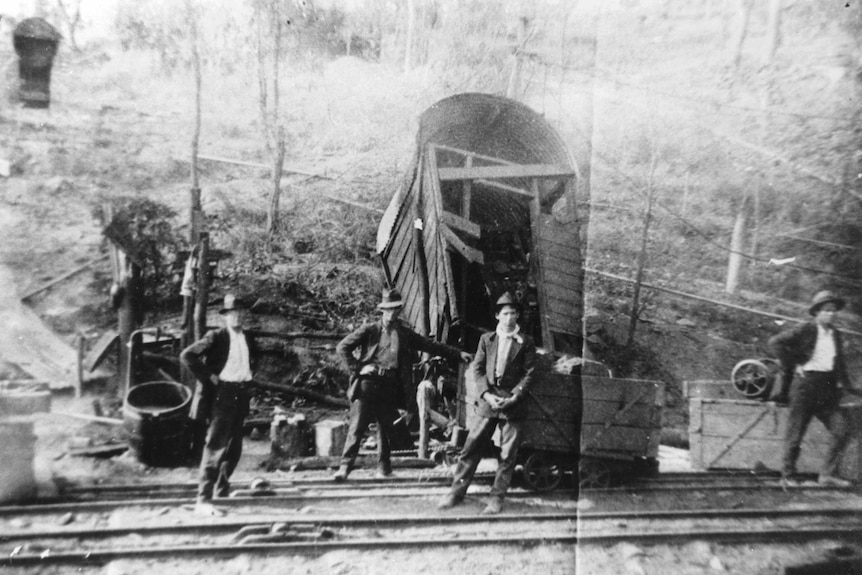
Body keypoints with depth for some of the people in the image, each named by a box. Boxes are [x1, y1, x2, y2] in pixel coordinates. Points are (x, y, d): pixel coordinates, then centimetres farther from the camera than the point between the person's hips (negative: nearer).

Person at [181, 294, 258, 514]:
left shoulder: (248, 339, 10)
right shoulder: (216, 337, -8)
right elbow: (187, 355, -15)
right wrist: (208, 377, -15)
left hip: (241, 395, 6)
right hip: (221, 394, -6)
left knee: (234, 448, 15)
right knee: (215, 446, -9)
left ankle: (222, 488, 36)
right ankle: (203, 499, -4)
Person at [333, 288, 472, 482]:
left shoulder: (405, 334, 14)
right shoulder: (369, 330, 4)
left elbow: (431, 346, 14)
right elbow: (342, 347, 2)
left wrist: (459, 354, 10)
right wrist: (358, 368, -6)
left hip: (390, 386, 3)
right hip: (368, 383, -3)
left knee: (386, 429, 7)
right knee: (357, 427, -6)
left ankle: (384, 467, 20)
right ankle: (345, 467, -2)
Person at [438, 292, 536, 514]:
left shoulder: (526, 342, 3)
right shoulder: (486, 339, 10)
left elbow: (529, 373, -1)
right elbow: (477, 369, 6)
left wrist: (513, 397, -12)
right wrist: (487, 394, -8)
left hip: (513, 402, -1)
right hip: (488, 401, 2)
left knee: (508, 454, 2)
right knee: (471, 448, 2)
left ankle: (497, 498, 14)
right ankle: (457, 492, 13)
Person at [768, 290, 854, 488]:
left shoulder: (835, 334, 13)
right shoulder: (805, 330, -7)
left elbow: (839, 362, 26)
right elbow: (776, 342, -17)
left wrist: (846, 383, 14)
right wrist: (793, 366, -15)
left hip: (827, 390, 6)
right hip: (806, 385, -6)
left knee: (842, 429, -5)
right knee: (795, 433, 1)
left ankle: (827, 474, 4)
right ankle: (787, 475, 15)